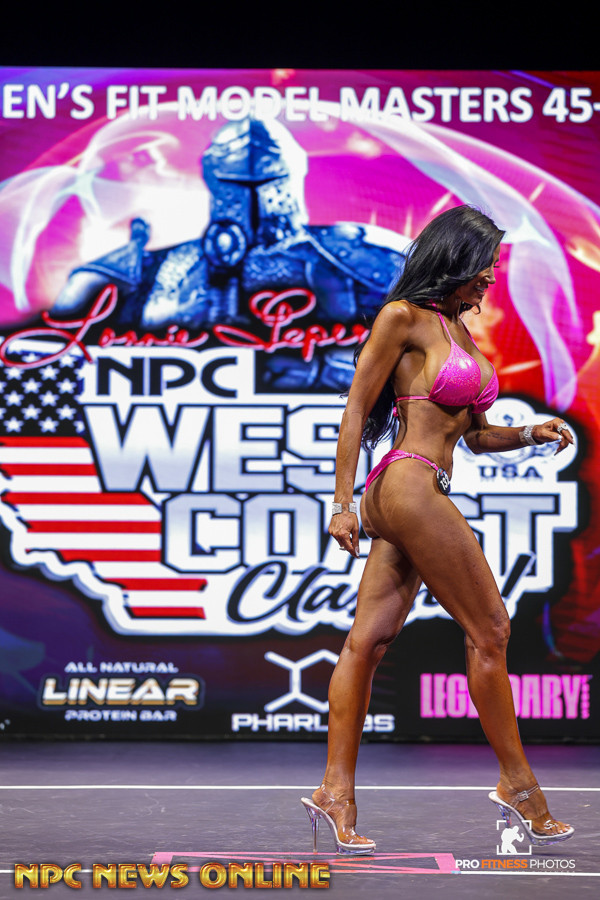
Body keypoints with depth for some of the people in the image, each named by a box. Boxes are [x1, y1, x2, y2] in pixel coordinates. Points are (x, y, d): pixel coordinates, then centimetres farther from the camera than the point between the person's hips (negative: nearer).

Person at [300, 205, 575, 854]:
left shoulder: (460, 332, 20)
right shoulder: (404, 318, -5)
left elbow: (475, 435, 24)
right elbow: (356, 410, -7)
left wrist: (530, 434, 5)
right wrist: (343, 501, -11)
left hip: (425, 495, 8)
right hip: (410, 485, -8)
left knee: (367, 640, 4)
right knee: (489, 629, -2)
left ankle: (336, 791, 3)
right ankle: (518, 784, 7)